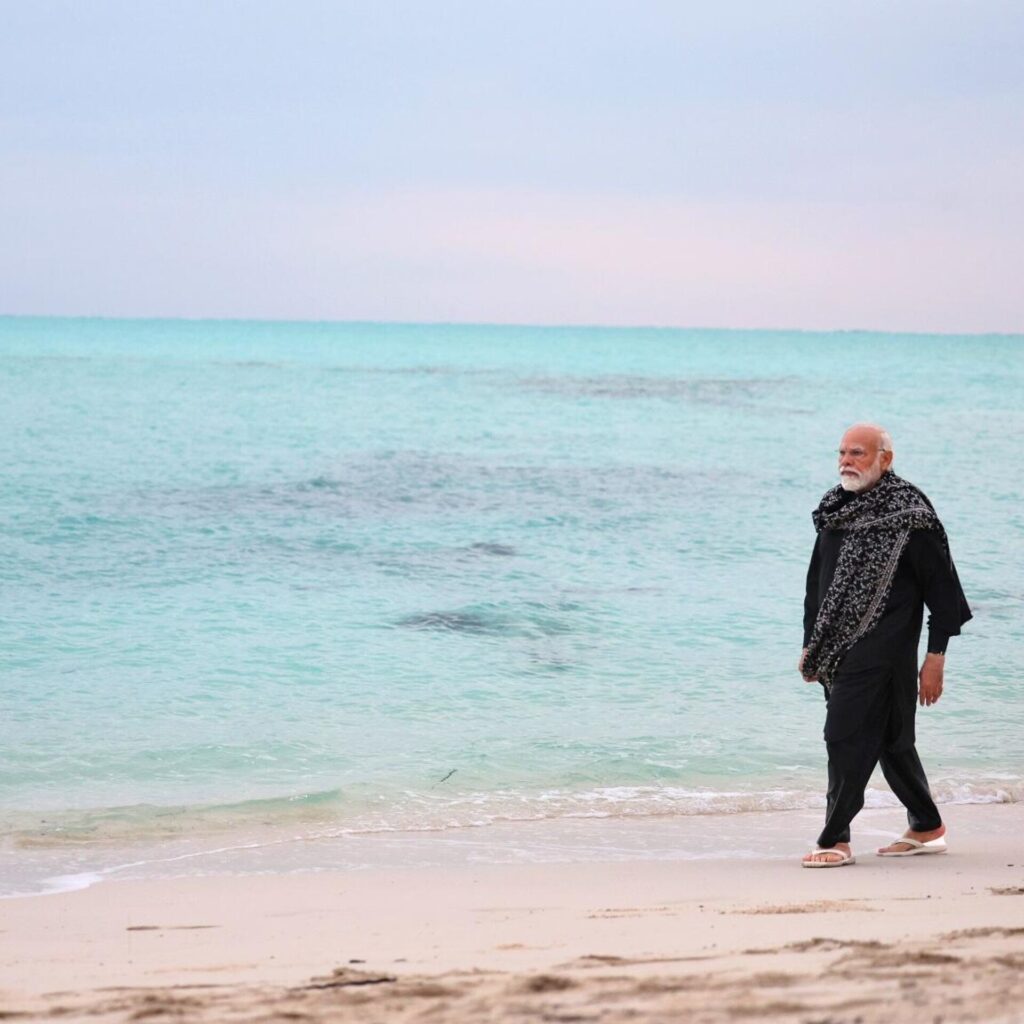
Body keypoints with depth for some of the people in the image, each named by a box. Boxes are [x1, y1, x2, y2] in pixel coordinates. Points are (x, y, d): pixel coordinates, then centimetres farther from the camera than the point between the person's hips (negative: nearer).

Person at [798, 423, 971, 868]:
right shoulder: (836, 510, 12)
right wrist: (811, 646, 18)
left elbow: (941, 587, -9)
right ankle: (927, 828, 25)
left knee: (848, 739, -10)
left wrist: (935, 657, -11)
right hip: (840, 650, 7)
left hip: (880, 653, -7)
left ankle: (835, 840, -4)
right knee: (891, 740, 14)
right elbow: (817, 581, 20)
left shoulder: (908, 515, -10)